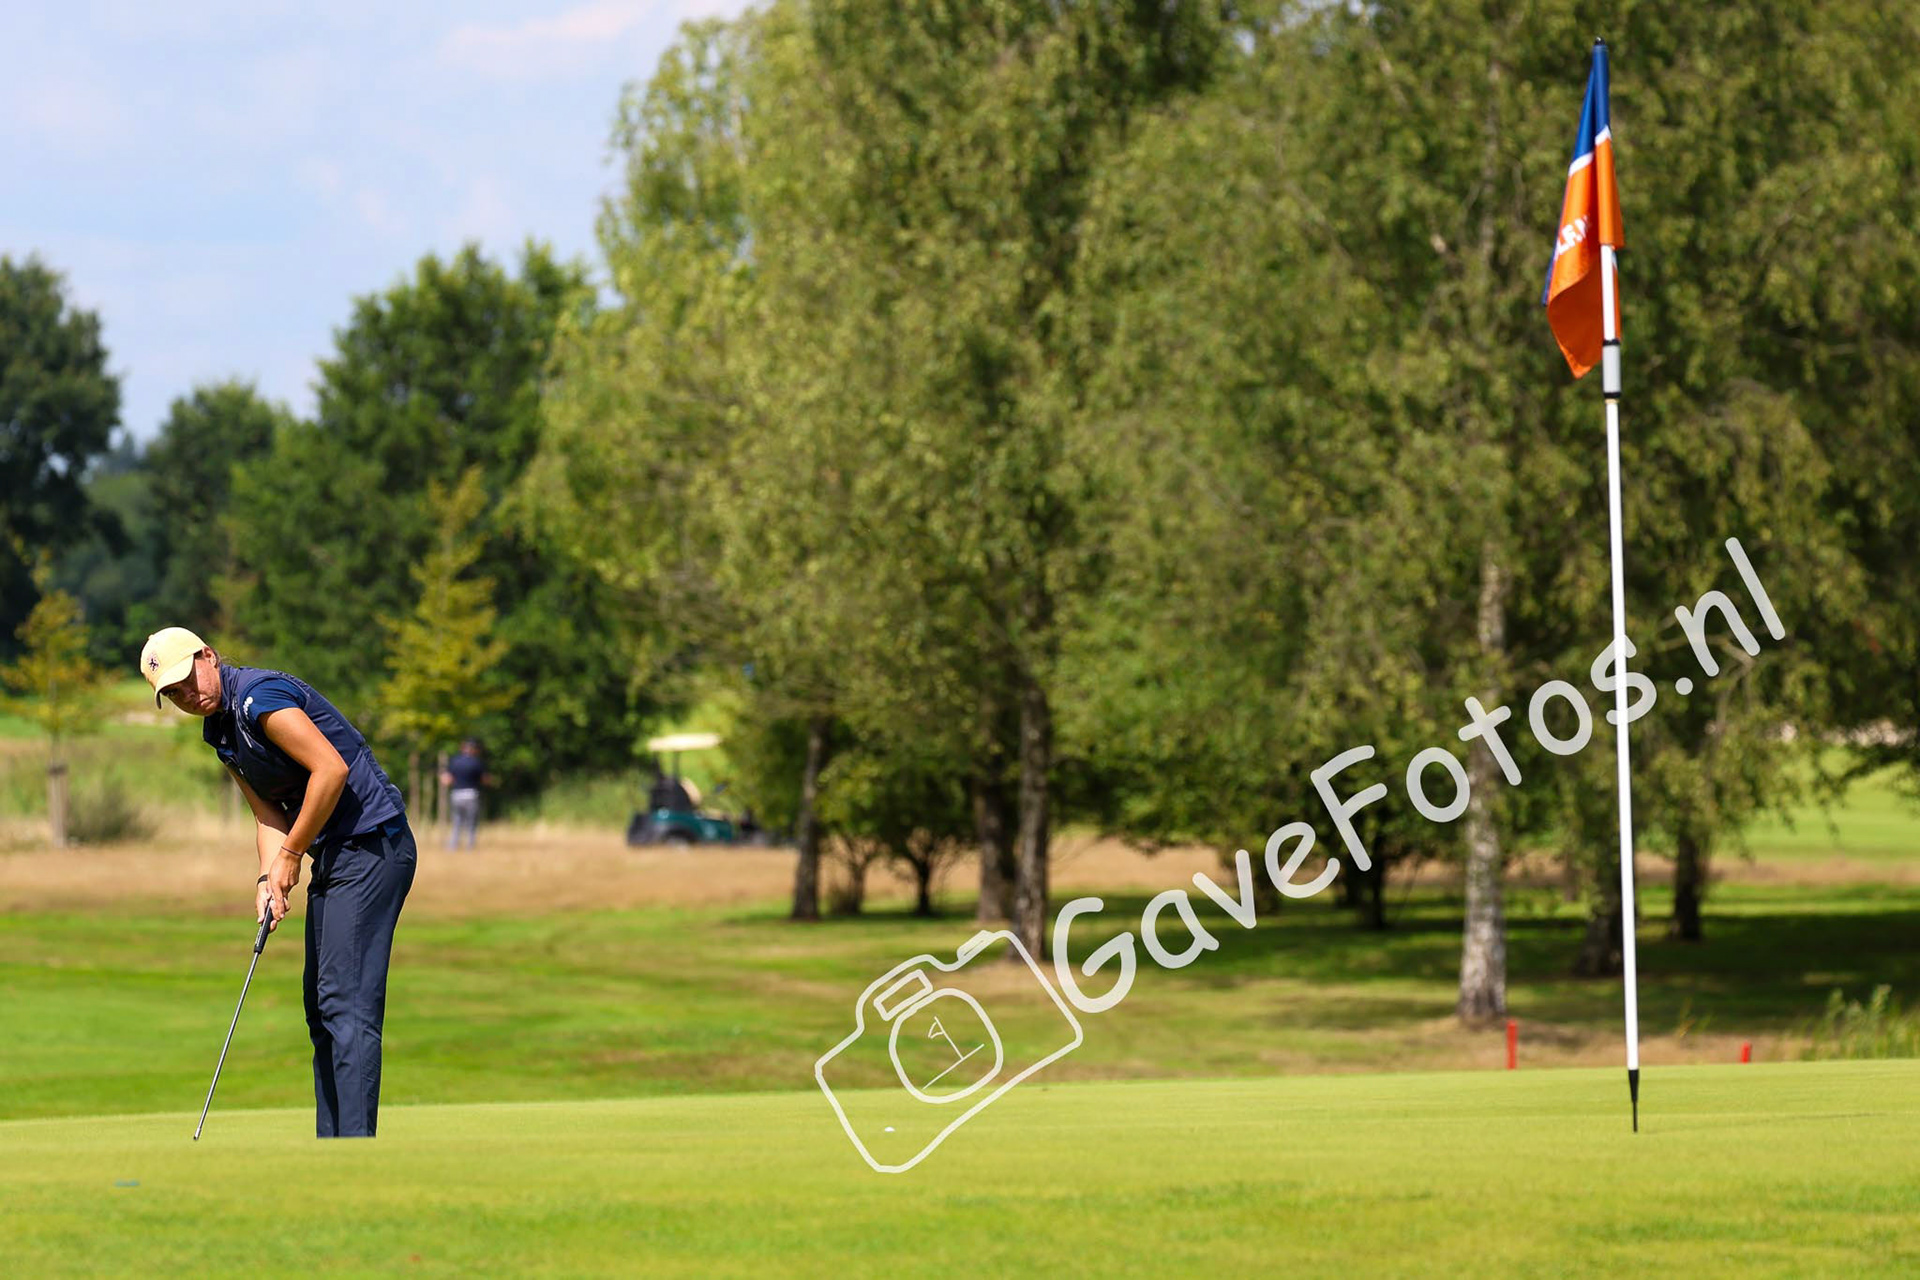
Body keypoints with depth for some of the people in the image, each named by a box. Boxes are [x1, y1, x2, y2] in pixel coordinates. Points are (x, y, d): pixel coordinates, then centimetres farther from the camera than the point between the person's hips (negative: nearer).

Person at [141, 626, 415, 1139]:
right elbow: (269, 812, 13)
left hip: (371, 843, -11)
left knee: (347, 1002, -15)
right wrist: (269, 877, -5)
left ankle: (355, 1149, -19)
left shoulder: (258, 694, -15)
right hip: (332, 857, 11)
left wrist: (290, 856, -13)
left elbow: (332, 769, -22)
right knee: (321, 1003, 9)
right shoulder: (219, 729, 15)